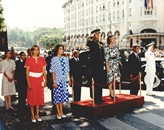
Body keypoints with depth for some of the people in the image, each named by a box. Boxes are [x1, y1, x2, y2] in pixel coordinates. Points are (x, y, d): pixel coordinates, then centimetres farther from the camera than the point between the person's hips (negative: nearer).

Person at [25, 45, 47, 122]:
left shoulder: (42, 59, 6)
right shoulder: (29, 59, -3)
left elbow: (44, 71, 6)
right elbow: (27, 72, -5)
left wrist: (45, 80, -2)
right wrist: (28, 83, -12)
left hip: (40, 80, 3)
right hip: (32, 80, -3)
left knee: (39, 97, 8)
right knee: (32, 97, 3)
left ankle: (37, 114, 21)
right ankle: (32, 116, 14)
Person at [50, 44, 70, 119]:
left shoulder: (66, 59, 6)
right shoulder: (54, 59, -6)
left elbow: (67, 70, 10)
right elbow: (53, 72, -8)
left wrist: (69, 79, 6)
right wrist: (54, 82, -12)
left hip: (65, 80, 4)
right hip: (57, 80, -4)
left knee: (63, 95, 11)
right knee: (57, 95, 3)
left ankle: (61, 111, 22)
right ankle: (58, 112, 15)